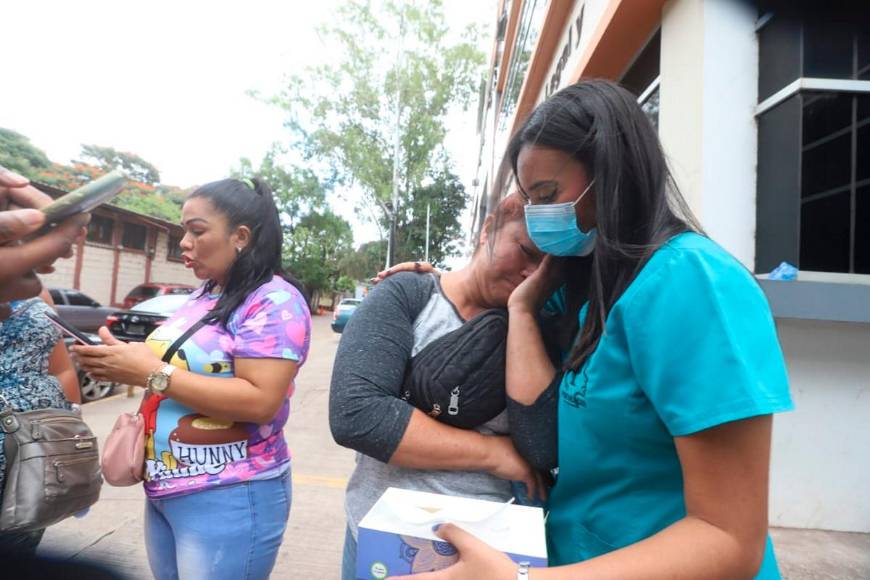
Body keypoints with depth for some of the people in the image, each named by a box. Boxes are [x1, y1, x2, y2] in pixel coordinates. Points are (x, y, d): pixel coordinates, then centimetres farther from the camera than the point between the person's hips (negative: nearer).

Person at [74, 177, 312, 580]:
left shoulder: (275, 301, -18)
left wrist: (150, 373, -24)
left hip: (229, 498, -8)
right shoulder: (202, 297, 9)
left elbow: (260, 401, -26)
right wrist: (127, 362, -3)